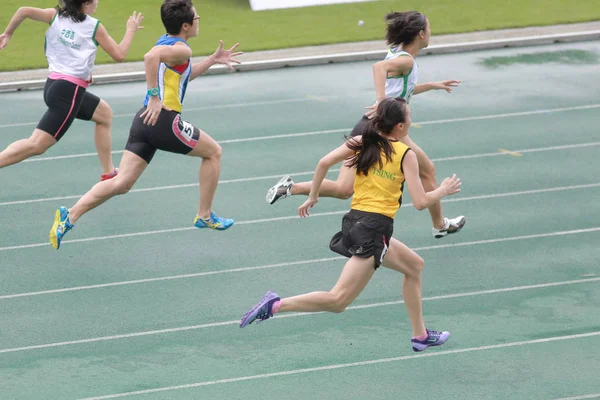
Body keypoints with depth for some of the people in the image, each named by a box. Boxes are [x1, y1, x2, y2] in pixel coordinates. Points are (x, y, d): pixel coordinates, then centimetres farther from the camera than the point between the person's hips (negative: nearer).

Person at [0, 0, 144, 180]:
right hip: (69, 91, -8)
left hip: (54, 84, 8)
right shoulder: (95, 26, -5)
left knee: (104, 113, 28)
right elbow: (119, 55, 2)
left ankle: (109, 173, 33)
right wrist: (131, 30, 17)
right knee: (36, 145, -12)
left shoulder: (56, 16, 6)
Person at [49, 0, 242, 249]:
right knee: (213, 152, 15)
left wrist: (212, 60, 32)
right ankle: (205, 216, 22)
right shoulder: (182, 50, -10)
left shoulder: (166, 42, 20)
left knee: (122, 184, 2)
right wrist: (155, 97, -28)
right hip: (164, 121, -8)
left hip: (145, 120, 8)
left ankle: (70, 217, -13)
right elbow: (151, 57, -31)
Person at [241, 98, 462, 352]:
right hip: (375, 228, -8)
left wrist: (313, 197, 9)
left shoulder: (362, 143, 8)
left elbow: (324, 162, -2)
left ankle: (420, 336, 32)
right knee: (339, 300, -12)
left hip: (355, 220, 8)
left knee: (414, 266, 27)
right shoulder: (406, 155, -6)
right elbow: (420, 202, -9)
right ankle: (276, 305, -23)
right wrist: (443, 191, 10)